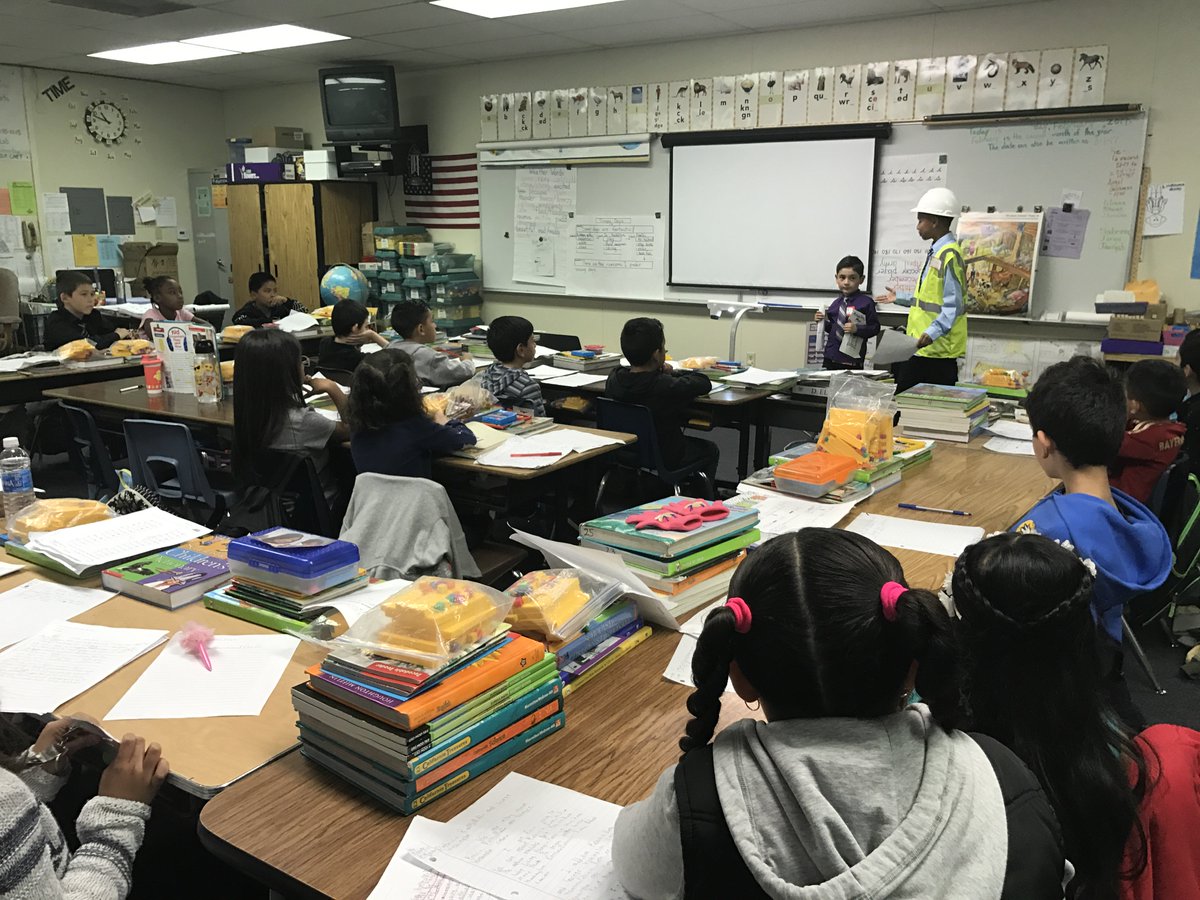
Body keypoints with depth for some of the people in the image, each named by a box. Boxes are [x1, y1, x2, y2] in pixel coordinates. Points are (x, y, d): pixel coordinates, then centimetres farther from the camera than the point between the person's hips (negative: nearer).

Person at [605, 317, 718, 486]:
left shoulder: (613, 378, -15)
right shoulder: (667, 387, -31)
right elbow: (705, 383, -14)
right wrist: (674, 373, 2)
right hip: (664, 462, -6)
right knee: (710, 450, 24)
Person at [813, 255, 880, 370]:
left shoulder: (866, 302, -7)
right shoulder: (837, 302, 10)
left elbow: (875, 327, -8)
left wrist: (857, 329, -21)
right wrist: (824, 321, 2)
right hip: (831, 357, 6)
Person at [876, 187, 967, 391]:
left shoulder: (949, 255, -15)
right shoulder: (936, 253, 16)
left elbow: (953, 306, -20)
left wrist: (932, 333, -34)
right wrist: (899, 298, 33)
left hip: (937, 351, -10)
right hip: (919, 350, 10)